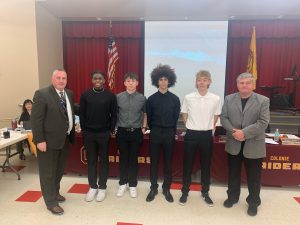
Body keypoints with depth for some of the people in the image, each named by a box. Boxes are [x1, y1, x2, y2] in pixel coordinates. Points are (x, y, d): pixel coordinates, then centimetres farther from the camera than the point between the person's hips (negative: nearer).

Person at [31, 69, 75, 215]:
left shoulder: (69, 94, 7)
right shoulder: (42, 94, -13)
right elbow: (36, 119, -17)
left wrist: (72, 133, 9)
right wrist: (39, 140, -20)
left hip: (65, 139, 7)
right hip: (49, 140, -7)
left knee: (59, 170, 21)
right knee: (48, 172, 7)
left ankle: (55, 193, 41)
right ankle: (51, 202, 21)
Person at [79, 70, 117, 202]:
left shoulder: (110, 96, -2)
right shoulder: (85, 95, 2)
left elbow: (114, 114, 0)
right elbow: (81, 114, 4)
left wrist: (111, 130, -4)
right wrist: (83, 129, 2)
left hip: (104, 133, -1)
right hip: (89, 133, 2)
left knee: (103, 160, 9)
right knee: (91, 161, 10)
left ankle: (102, 187, 22)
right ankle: (92, 187, 25)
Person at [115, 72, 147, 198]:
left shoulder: (142, 98, -2)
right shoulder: (118, 97, -2)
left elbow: (145, 114, 9)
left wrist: (143, 128, 5)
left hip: (136, 132, 0)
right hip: (122, 132, 1)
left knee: (133, 159, 9)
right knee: (123, 158, 10)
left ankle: (133, 185, 24)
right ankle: (122, 184, 27)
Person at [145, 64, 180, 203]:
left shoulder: (174, 99, -1)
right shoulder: (151, 99, 0)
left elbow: (176, 118, 4)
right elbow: (149, 118, 5)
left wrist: (170, 131, 7)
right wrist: (154, 130, 8)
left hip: (169, 133, 0)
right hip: (155, 133, 0)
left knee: (168, 162, 9)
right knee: (154, 161, 8)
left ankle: (166, 188, 23)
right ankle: (153, 188, 22)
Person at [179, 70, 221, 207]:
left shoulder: (216, 99, -4)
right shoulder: (188, 98, -5)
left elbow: (215, 118, 10)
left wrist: (208, 128, 9)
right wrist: (192, 127, 7)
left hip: (207, 135, 1)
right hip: (191, 134, 0)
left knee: (206, 165, 13)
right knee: (188, 164, 9)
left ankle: (205, 192, 31)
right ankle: (185, 192, 26)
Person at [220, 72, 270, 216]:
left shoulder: (263, 100, -4)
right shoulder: (229, 99, 4)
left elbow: (263, 122, -12)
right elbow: (223, 118, 0)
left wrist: (244, 133, -21)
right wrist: (233, 131, -16)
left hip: (253, 145, -2)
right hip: (234, 144, 2)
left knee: (253, 176, 10)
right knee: (233, 173, 15)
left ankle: (253, 202, 29)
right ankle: (232, 197, 34)